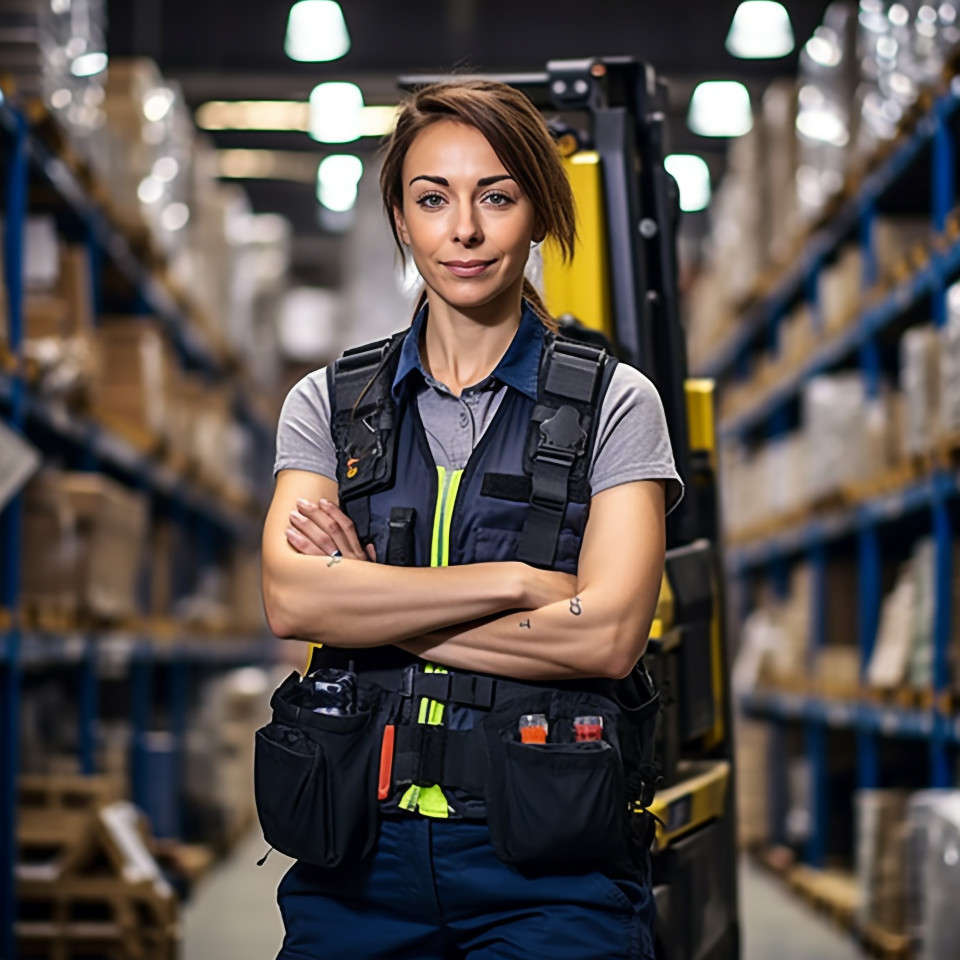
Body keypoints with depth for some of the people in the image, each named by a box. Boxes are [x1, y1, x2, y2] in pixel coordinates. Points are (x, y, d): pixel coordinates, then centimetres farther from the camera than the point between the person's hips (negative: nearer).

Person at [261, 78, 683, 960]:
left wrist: (371, 598, -8)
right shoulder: (327, 404, 8)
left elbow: (608, 636, -11)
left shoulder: (615, 402, 1)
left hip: (548, 861, -2)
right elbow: (290, 597, -8)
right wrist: (514, 580, -13)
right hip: (363, 853, 2)